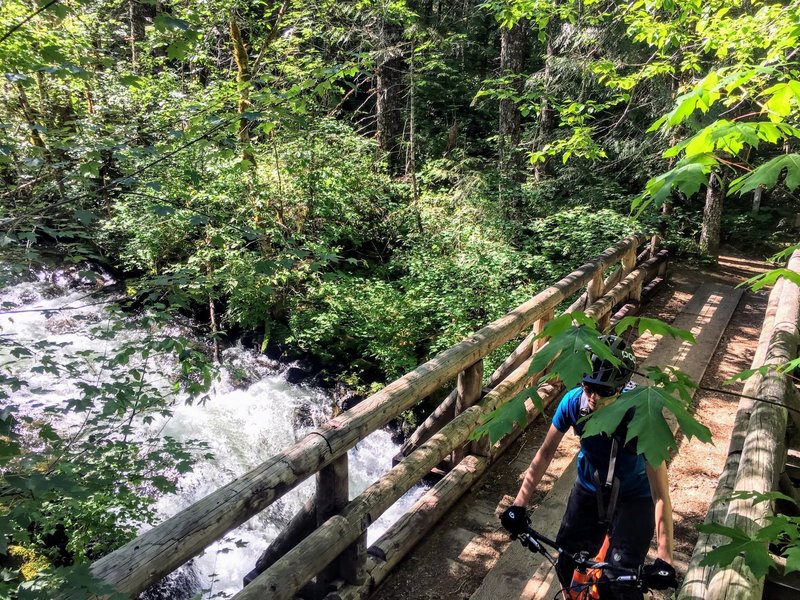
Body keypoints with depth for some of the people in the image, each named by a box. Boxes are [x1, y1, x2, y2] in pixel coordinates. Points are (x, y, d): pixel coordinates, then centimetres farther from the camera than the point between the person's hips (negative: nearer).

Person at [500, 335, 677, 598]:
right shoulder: (573, 402, -25)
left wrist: (664, 559, -33)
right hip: (589, 490, 3)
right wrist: (519, 504, -15)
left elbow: (660, 495, -30)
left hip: (633, 498, -3)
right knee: (568, 567, 3)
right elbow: (546, 451, -13)